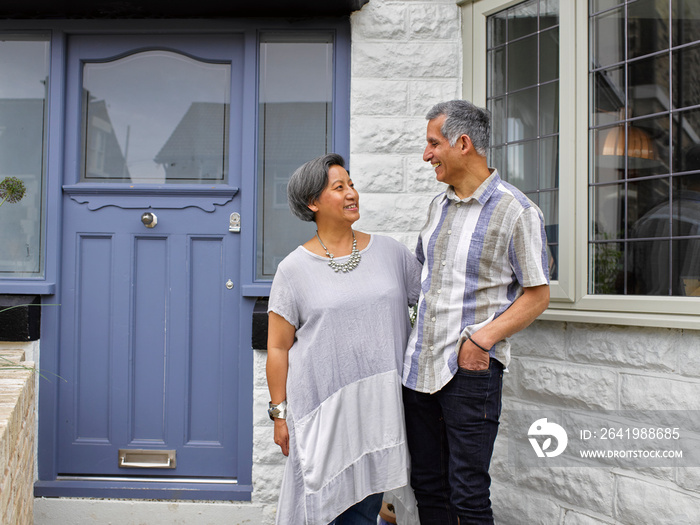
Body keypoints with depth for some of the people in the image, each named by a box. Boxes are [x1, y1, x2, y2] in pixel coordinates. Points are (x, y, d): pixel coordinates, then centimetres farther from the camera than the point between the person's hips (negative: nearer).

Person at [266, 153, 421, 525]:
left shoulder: (389, 252, 6)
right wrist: (279, 413, -1)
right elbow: (278, 347, 0)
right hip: (321, 409, -2)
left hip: (379, 406, 3)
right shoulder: (294, 268, -1)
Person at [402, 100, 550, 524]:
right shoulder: (439, 205, 12)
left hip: (471, 368, -7)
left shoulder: (516, 211, -9)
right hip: (420, 365, 7)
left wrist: (482, 338, -18)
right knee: (427, 486, 14)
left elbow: (537, 295, -8)